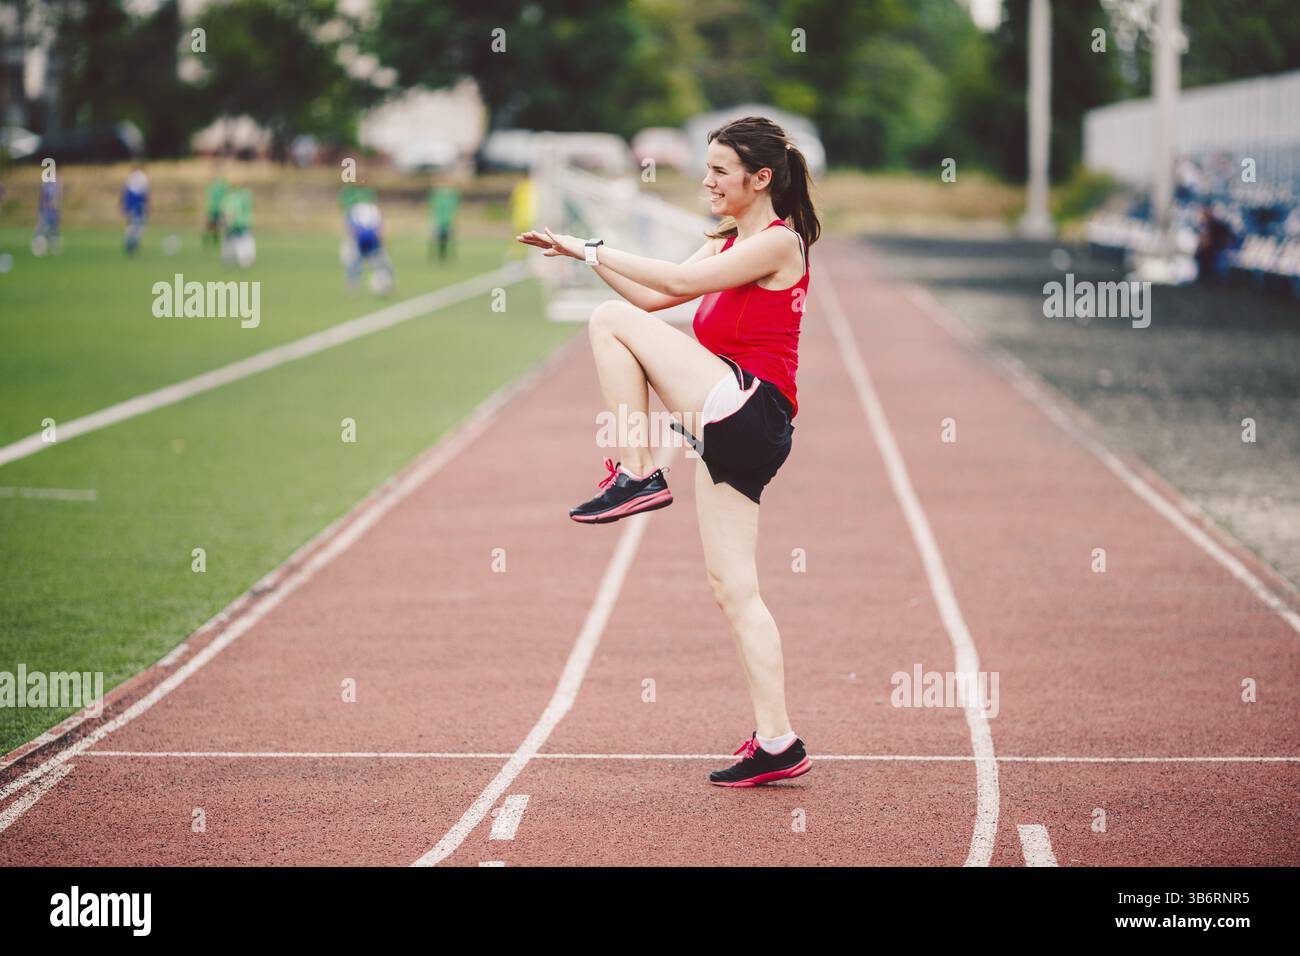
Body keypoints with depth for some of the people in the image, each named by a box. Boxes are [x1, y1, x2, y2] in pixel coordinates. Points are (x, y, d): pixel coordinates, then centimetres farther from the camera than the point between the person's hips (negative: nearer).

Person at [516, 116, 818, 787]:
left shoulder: (779, 242, -6)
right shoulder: (728, 246, 22)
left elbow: (679, 280, -15)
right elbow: (653, 295, 21)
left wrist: (592, 250, -9)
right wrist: (583, 254, 12)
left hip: (748, 404, -9)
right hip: (730, 427, 9)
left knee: (611, 321, -9)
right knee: (732, 588, 4)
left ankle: (635, 475, -8)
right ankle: (777, 743, 2)